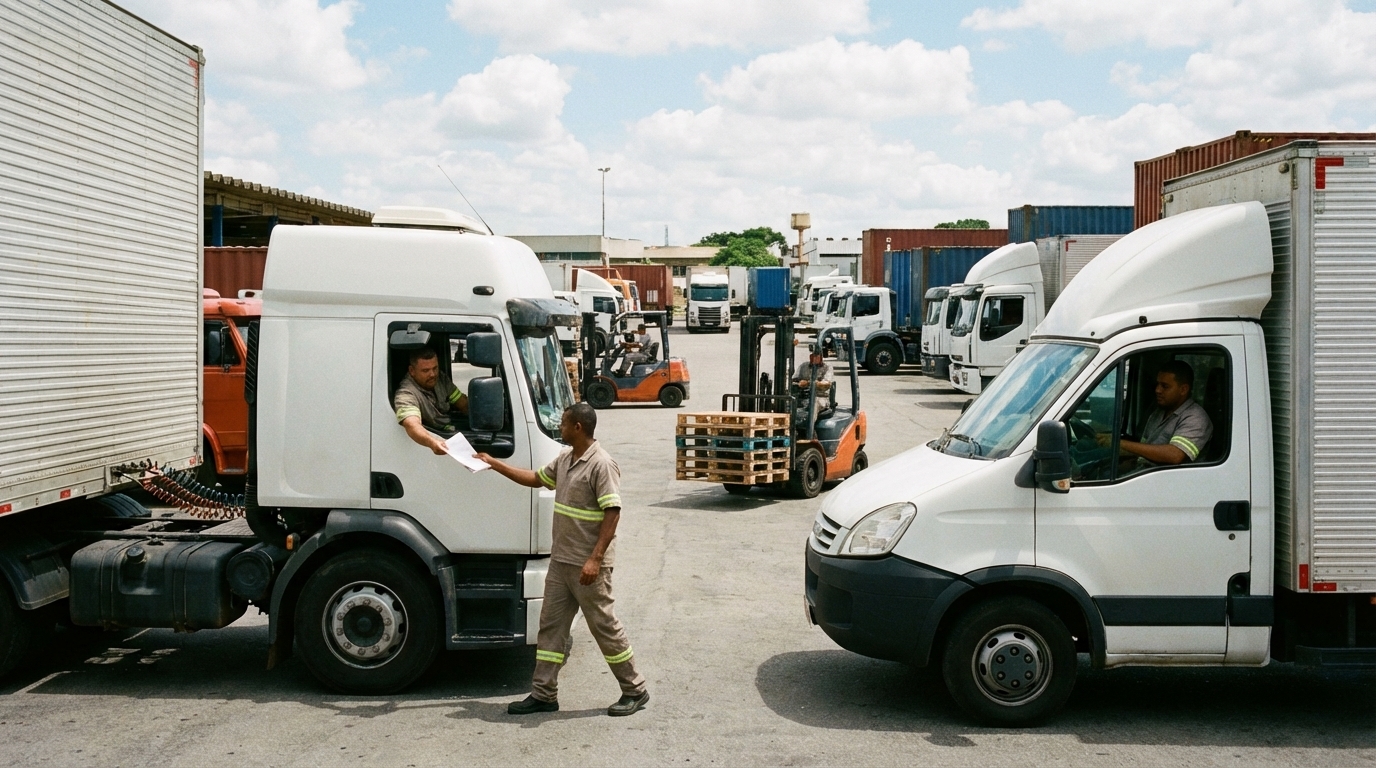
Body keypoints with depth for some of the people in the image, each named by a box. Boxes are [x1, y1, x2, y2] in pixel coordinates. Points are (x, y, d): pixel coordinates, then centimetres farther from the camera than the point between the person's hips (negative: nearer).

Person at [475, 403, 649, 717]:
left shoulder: (601, 465, -18)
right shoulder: (564, 460, 10)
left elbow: (612, 513, -22)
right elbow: (535, 478, 26)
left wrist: (595, 559, -26)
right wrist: (493, 463, 24)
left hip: (588, 566, -9)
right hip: (560, 561, 9)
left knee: (604, 626, 0)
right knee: (550, 625, 10)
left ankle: (634, 691, 13)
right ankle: (544, 694, 17)